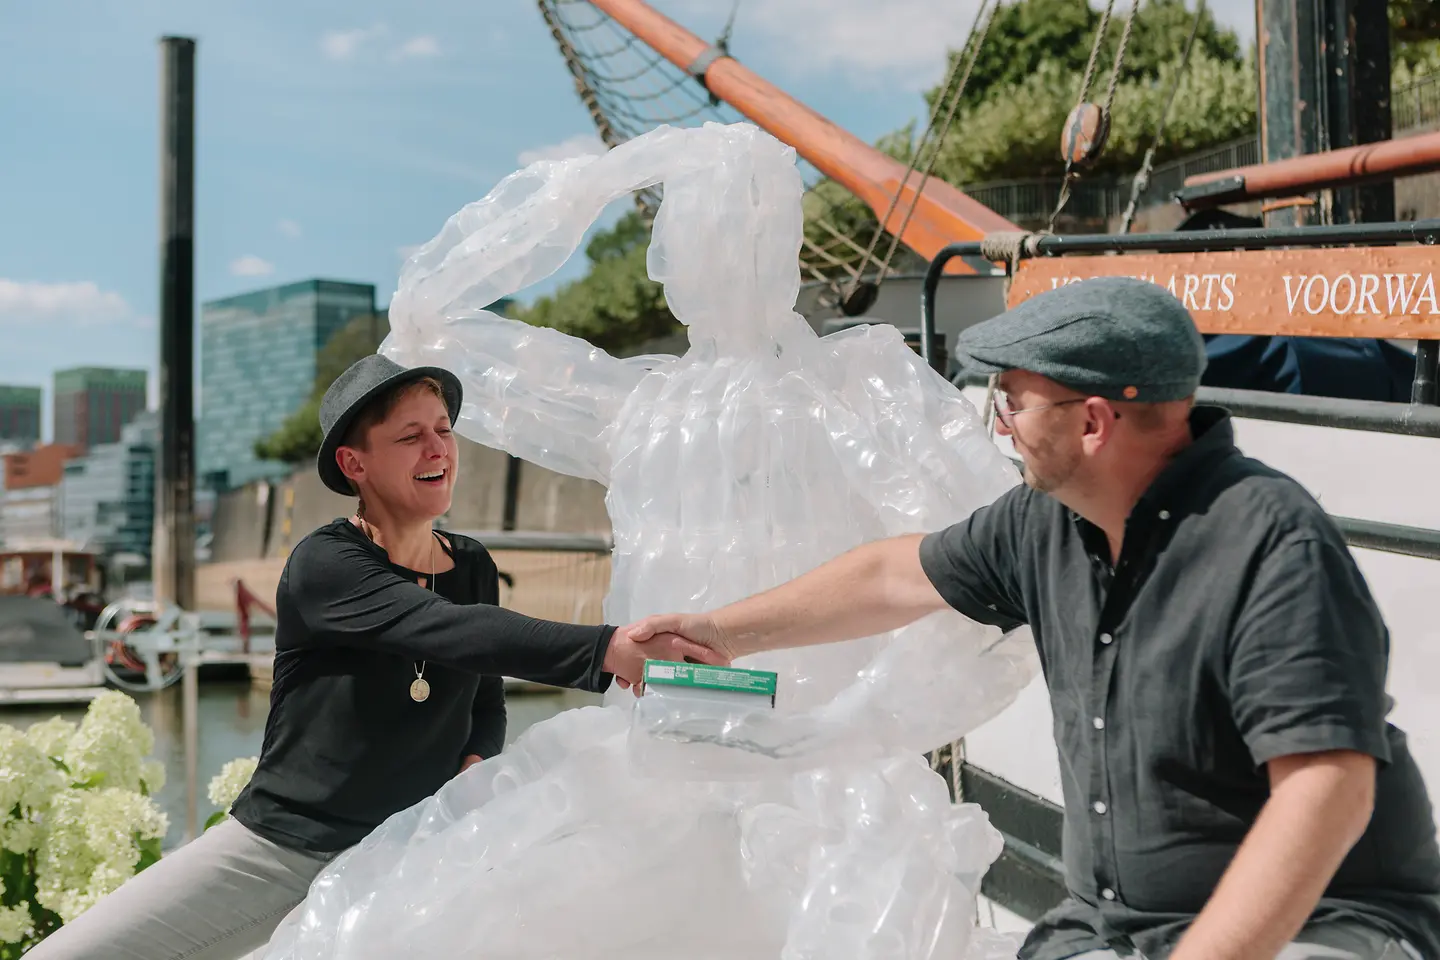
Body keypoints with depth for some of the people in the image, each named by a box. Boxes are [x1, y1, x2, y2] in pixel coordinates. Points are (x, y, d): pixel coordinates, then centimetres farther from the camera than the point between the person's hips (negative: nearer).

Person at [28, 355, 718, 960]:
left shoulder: (474, 569, 4)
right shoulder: (323, 565, -15)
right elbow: (448, 631, -33)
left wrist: (475, 764, -7)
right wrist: (611, 648, -44)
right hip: (277, 847, -4)